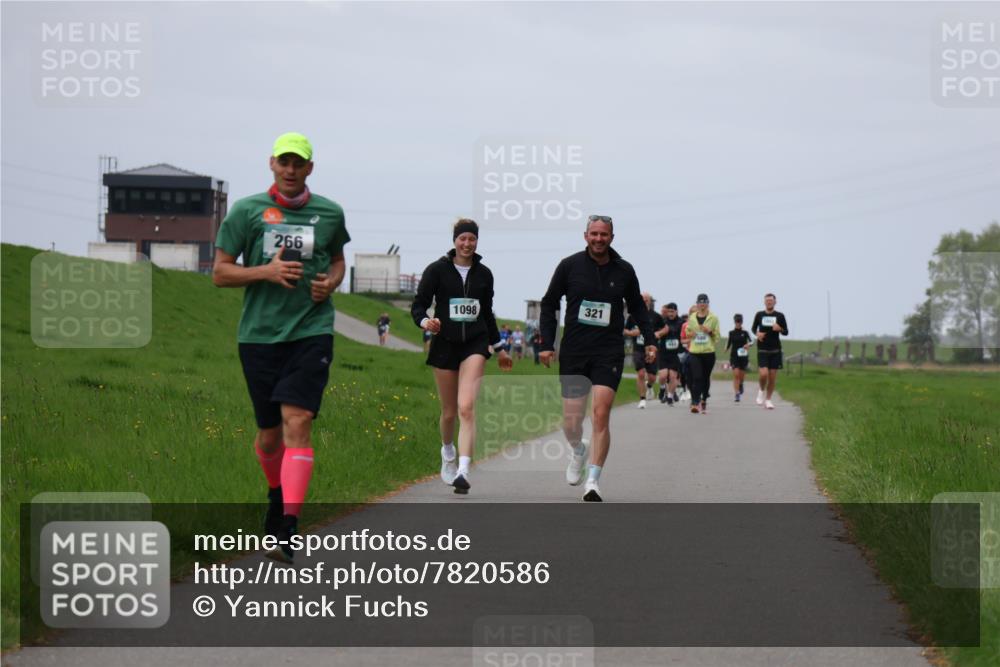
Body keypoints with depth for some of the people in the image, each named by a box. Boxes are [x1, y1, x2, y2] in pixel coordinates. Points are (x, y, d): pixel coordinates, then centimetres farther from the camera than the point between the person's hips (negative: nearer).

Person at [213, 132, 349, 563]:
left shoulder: (329, 213, 7)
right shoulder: (247, 211, 1)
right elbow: (220, 273, 1)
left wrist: (331, 282, 2)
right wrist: (267, 271, -14)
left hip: (311, 331, -1)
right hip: (259, 334, 1)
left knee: (297, 423, -16)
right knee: (269, 432, 9)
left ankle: (287, 530, -21)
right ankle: (277, 494, 42)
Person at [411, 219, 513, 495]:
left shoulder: (484, 274, 9)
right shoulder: (437, 270, 0)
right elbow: (418, 306, -1)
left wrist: (499, 349, 24)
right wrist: (425, 321, -23)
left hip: (475, 345, 0)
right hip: (445, 344, 0)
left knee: (466, 408, -17)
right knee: (449, 411, 8)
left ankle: (463, 471, -25)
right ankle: (448, 454, 39)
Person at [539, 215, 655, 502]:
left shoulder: (624, 271, 5)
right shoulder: (569, 266, 0)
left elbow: (637, 306, 20)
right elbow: (549, 304, 8)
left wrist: (649, 340, 10)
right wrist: (547, 344, 1)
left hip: (608, 353, 0)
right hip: (573, 353, 0)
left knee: (601, 416, -14)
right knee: (571, 422, 3)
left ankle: (593, 481, -8)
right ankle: (578, 451, 38)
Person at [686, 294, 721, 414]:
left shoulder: (713, 318, 2)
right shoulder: (691, 318, 8)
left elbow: (717, 336, 5)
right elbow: (688, 332, 21)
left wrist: (710, 332, -14)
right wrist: (689, 335, -2)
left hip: (709, 352, 0)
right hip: (694, 352, 0)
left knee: (706, 378, 9)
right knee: (697, 377, -11)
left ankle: (704, 400, 27)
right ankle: (695, 402, -16)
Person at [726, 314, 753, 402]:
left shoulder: (745, 332, 0)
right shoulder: (731, 333, 3)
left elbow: (751, 341, -7)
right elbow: (728, 344, 13)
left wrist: (748, 344, -26)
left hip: (743, 356, 1)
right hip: (734, 356, -1)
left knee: (742, 375, 11)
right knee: (736, 374, -13)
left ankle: (741, 384, 48)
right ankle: (737, 394, -13)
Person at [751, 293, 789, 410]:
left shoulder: (780, 316, 3)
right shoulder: (759, 315, 3)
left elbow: (786, 332, 7)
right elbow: (753, 328, 15)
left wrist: (780, 329, -15)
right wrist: (757, 333, -7)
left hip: (775, 350, 1)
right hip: (762, 350, -1)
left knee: (772, 376, 2)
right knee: (763, 374, -17)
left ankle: (768, 399, 16)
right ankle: (761, 390, 13)